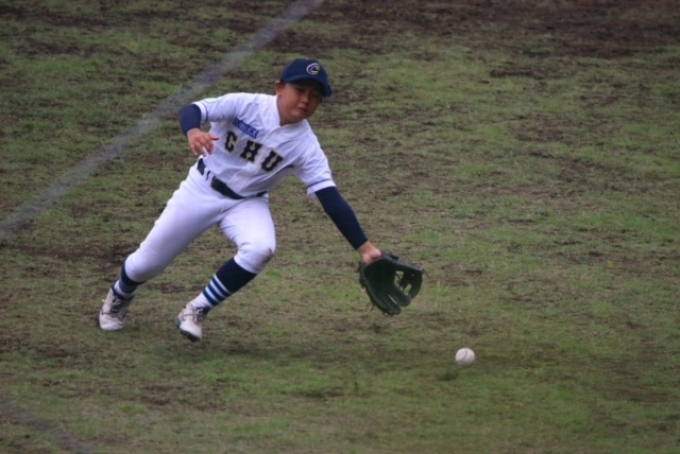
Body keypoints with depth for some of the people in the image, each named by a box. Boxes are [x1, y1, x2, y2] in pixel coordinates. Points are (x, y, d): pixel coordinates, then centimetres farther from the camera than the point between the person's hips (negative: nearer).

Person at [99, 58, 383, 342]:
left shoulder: (305, 146, -18)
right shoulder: (246, 105, -21)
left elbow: (330, 197, -21)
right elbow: (193, 110, -26)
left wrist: (364, 247, -29)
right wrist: (193, 131, -51)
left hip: (248, 203, 1)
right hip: (202, 189, -1)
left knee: (260, 249, -31)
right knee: (147, 262, 3)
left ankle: (197, 312, -12)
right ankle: (120, 295, 42)